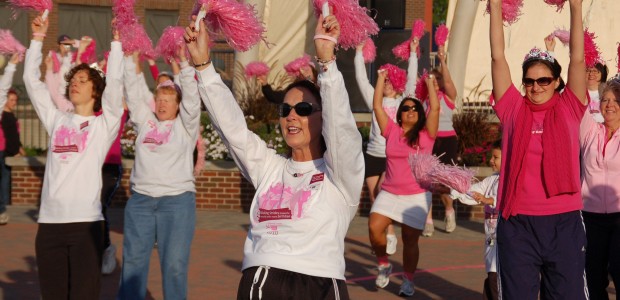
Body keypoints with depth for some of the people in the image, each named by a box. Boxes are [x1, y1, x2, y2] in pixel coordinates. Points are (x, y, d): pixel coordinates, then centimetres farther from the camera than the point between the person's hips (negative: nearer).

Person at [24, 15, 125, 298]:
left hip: (86, 221, -4)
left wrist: (116, 40, -5)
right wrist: (37, 39, 13)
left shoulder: (104, 124, 6)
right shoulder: (57, 120, 16)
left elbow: (114, 81, -6)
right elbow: (31, 80, 16)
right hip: (49, 221, 4)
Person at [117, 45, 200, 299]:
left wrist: (184, 62, -13)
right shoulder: (145, 121, 14)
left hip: (177, 201, -3)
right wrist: (133, 58, 1)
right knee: (133, 262, 6)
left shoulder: (185, 126, 5)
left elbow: (191, 97, -6)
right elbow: (134, 91, 9)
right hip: (140, 200, 3)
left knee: (174, 265, -4)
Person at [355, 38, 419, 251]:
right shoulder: (375, 101, 12)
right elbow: (361, 79, 8)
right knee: (374, 198, 3)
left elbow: (411, 79, -3)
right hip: (373, 154, 4)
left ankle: (390, 235, -9)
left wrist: (413, 53, -6)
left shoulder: (403, 102, 6)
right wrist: (359, 52, 5)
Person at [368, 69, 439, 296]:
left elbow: (435, 108, -8)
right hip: (389, 193, 2)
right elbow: (377, 106, 4)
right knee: (374, 228, -16)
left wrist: (430, 81, 0)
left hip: (417, 196, -2)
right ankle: (384, 265, 8)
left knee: (410, 240, 1)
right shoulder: (391, 131, 5)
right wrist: (381, 78, 8)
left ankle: (408, 280, 19)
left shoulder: (426, 135, 0)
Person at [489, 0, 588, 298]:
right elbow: (497, 57, 2)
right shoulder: (513, 110, 4)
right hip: (517, 223, 0)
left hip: (564, 222, 0)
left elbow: (578, 58, -2)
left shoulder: (569, 109, 4)